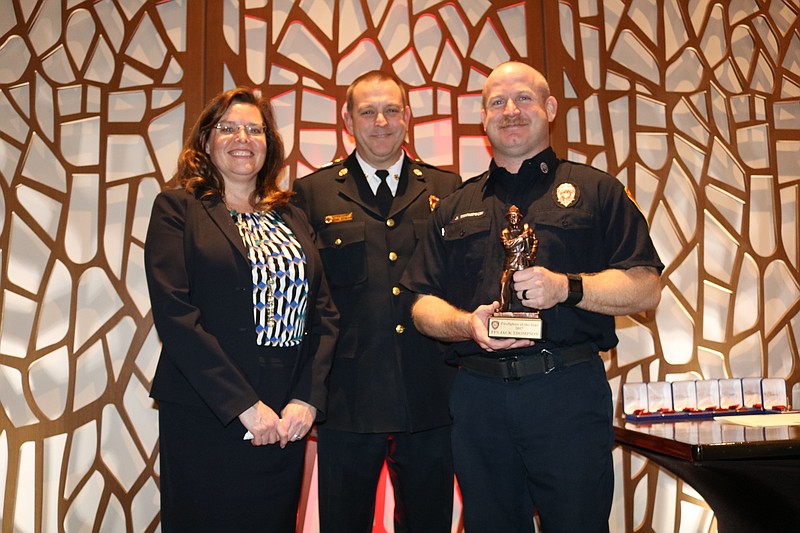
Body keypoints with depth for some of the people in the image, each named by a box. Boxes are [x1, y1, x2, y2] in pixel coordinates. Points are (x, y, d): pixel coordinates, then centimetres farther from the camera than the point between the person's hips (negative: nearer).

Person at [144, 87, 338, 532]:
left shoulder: (293, 218, 12)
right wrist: (244, 405, -16)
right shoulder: (178, 208, 0)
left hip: (286, 423, 4)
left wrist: (308, 398, -7)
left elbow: (324, 314, 7)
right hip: (206, 420, -3)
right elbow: (175, 313, -11)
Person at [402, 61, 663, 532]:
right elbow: (423, 303, 11)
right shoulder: (456, 208, 15)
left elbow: (646, 288, 0)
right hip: (479, 397, 3)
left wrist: (567, 287, -16)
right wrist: (467, 324, -10)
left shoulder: (595, 190, 7)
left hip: (568, 392, -2)